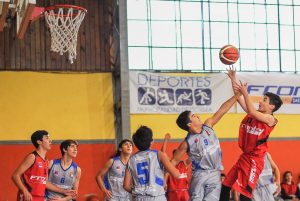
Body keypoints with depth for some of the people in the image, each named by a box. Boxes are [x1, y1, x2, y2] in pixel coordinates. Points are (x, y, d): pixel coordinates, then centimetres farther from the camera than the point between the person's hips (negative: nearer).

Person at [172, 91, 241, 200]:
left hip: (215, 175, 4)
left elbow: (222, 110, 5)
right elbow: (174, 161, -2)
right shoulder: (187, 143, -8)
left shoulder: (208, 126, 5)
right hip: (200, 175, -4)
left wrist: (237, 95, 1)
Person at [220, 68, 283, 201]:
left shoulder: (270, 119, -10)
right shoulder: (254, 114, 10)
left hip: (255, 159, -8)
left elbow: (252, 112, -24)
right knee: (226, 186, 8)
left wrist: (245, 93, -22)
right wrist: (233, 79, 2)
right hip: (244, 156, 8)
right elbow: (238, 98, 9)